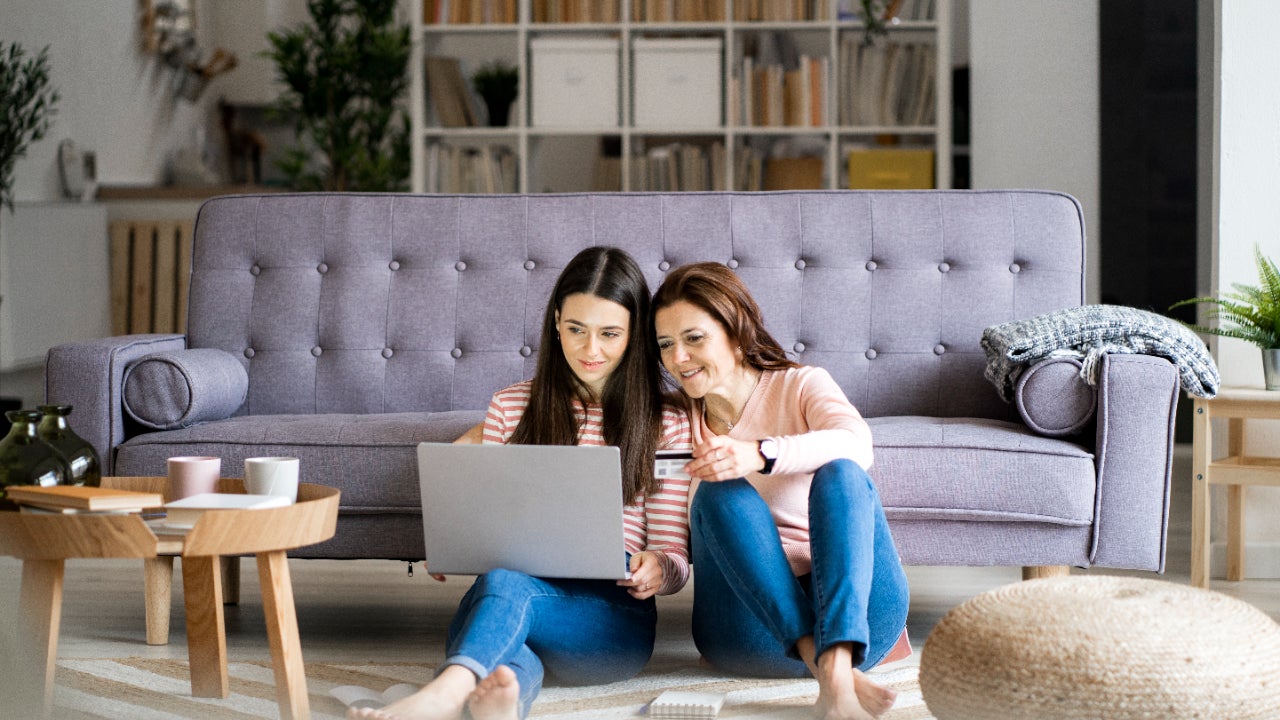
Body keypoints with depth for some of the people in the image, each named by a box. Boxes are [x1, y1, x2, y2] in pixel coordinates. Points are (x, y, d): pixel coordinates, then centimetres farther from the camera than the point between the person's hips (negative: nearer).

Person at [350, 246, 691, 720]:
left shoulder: (666, 423, 11)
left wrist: (657, 570, -16)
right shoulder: (510, 407, 19)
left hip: (612, 616, -3)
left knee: (505, 580, -38)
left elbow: (674, 558, 8)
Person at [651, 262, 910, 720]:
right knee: (721, 493, -22)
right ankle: (819, 661, -38)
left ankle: (838, 667, -43)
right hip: (752, 626, 1)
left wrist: (761, 454, -33)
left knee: (839, 474, -25)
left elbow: (855, 445, -16)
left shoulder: (801, 386, 9)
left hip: (853, 613, -1)